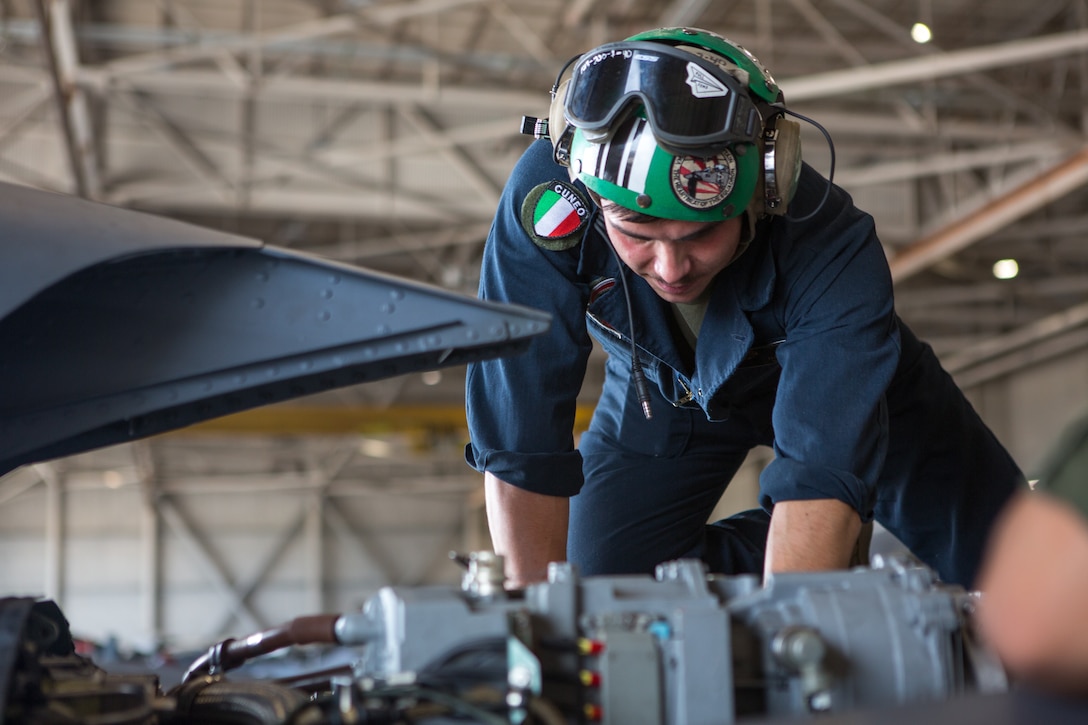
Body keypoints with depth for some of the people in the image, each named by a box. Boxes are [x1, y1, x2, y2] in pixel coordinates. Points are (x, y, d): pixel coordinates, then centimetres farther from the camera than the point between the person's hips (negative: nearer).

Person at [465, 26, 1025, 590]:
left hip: (823, 379, -1)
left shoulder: (830, 250, -40)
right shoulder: (547, 196, -37)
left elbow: (825, 475, -45)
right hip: (661, 392, 1)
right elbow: (520, 448, -34)